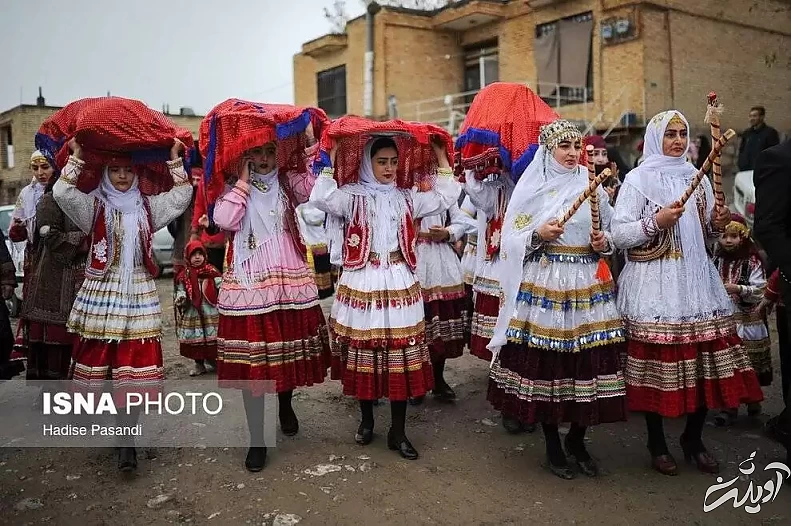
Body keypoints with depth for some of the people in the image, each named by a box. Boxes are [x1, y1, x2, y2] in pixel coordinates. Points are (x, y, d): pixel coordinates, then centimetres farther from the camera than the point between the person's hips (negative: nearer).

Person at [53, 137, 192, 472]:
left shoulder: (148, 206, 12)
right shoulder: (93, 206, 6)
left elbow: (181, 197, 3)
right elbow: (61, 193, -9)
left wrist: (175, 158, -2)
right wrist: (76, 156, -9)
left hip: (139, 294, 0)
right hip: (101, 291, 0)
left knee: (136, 365, -5)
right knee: (99, 359, 5)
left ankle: (127, 439, -2)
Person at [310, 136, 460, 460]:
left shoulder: (406, 198, 11)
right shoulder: (352, 196, 0)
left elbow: (445, 198, 8)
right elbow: (321, 198, -18)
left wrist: (441, 159, 7)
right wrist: (331, 161, -13)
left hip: (399, 285, 3)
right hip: (362, 285, -2)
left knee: (401, 354, 2)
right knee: (363, 352, 7)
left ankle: (398, 431, 13)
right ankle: (366, 420, 28)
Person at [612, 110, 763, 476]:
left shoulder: (698, 178, 15)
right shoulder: (639, 179, -1)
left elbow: (705, 236, 21)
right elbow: (619, 234, -7)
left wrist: (717, 225, 1)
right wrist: (655, 221, -19)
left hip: (697, 281, 5)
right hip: (654, 285, -5)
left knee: (705, 359, 2)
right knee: (657, 361, -4)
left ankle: (693, 438, 22)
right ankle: (657, 443, 14)